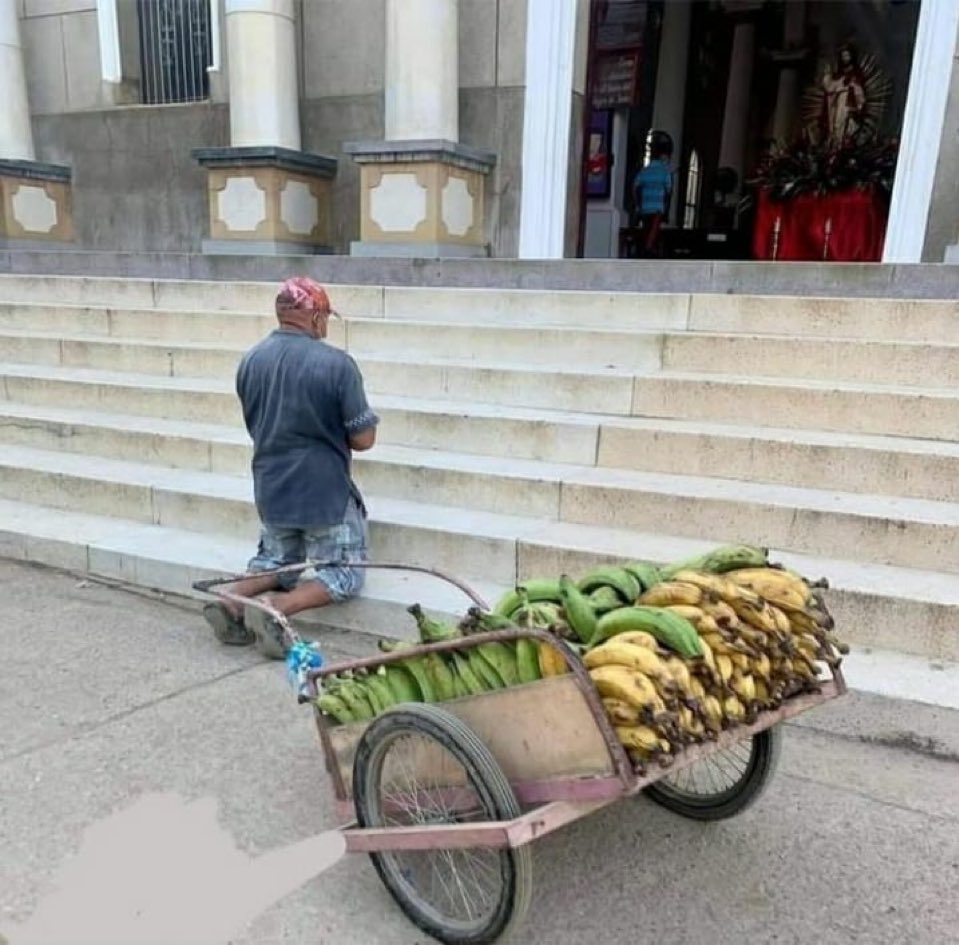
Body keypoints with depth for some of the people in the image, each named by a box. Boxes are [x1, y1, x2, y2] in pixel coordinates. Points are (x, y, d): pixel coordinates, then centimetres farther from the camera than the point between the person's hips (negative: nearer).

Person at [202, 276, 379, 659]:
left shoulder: (250, 361, 1)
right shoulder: (336, 363, -17)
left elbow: (257, 426, 13)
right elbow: (363, 439, -13)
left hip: (271, 491, 6)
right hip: (326, 494, -5)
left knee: (277, 561, 27)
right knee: (343, 574, 10)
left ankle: (232, 598, 1)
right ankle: (276, 608, -13)